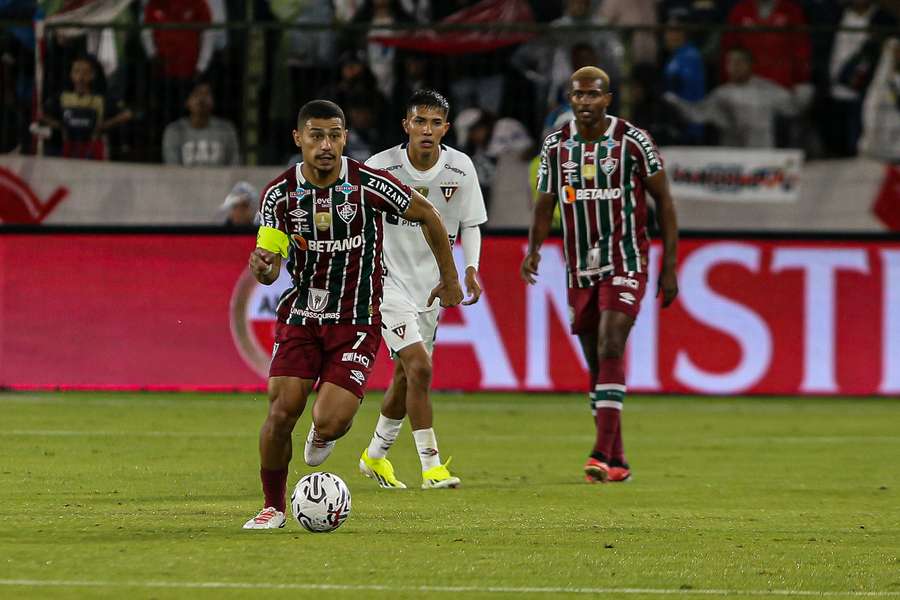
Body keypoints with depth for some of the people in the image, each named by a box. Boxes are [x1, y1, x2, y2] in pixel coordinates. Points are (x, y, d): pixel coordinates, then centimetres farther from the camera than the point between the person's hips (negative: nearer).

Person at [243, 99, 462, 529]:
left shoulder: (369, 185, -13)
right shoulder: (280, 194, -5)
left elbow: (428, 216, 3)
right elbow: (270, 270, -2)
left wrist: (450, 279, 10)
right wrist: (262, 267, -28)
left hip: (356, 320, -2)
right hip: (300, 314, 2)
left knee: (329, 423, -15)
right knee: (281, 413, -11)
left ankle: (323, 436, 25)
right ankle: (273, 507, 10)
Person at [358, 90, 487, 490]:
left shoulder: (460, 168, -6)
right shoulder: (382, 167, -15)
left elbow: (470, 224, 6)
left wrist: (471, 267, -10)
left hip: (431, 285, 5)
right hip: (389, 280, -5)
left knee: (406, 376, 14)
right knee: (420, 368, -18)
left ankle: (375, 455, 35)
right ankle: (431, 465, -13)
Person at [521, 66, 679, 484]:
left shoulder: (633, 141, -7)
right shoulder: (555, 145, 4)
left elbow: (663, 200, 0)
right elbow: (545, 203, 10)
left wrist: (670, 268, -3)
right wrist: (533, 250, -10)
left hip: (626, 265, -5)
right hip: (580, 270, 5)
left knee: (610, 349, -20)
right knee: (597, 366, 8)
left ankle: (602, 456, -26)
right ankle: (617, 463, 16)